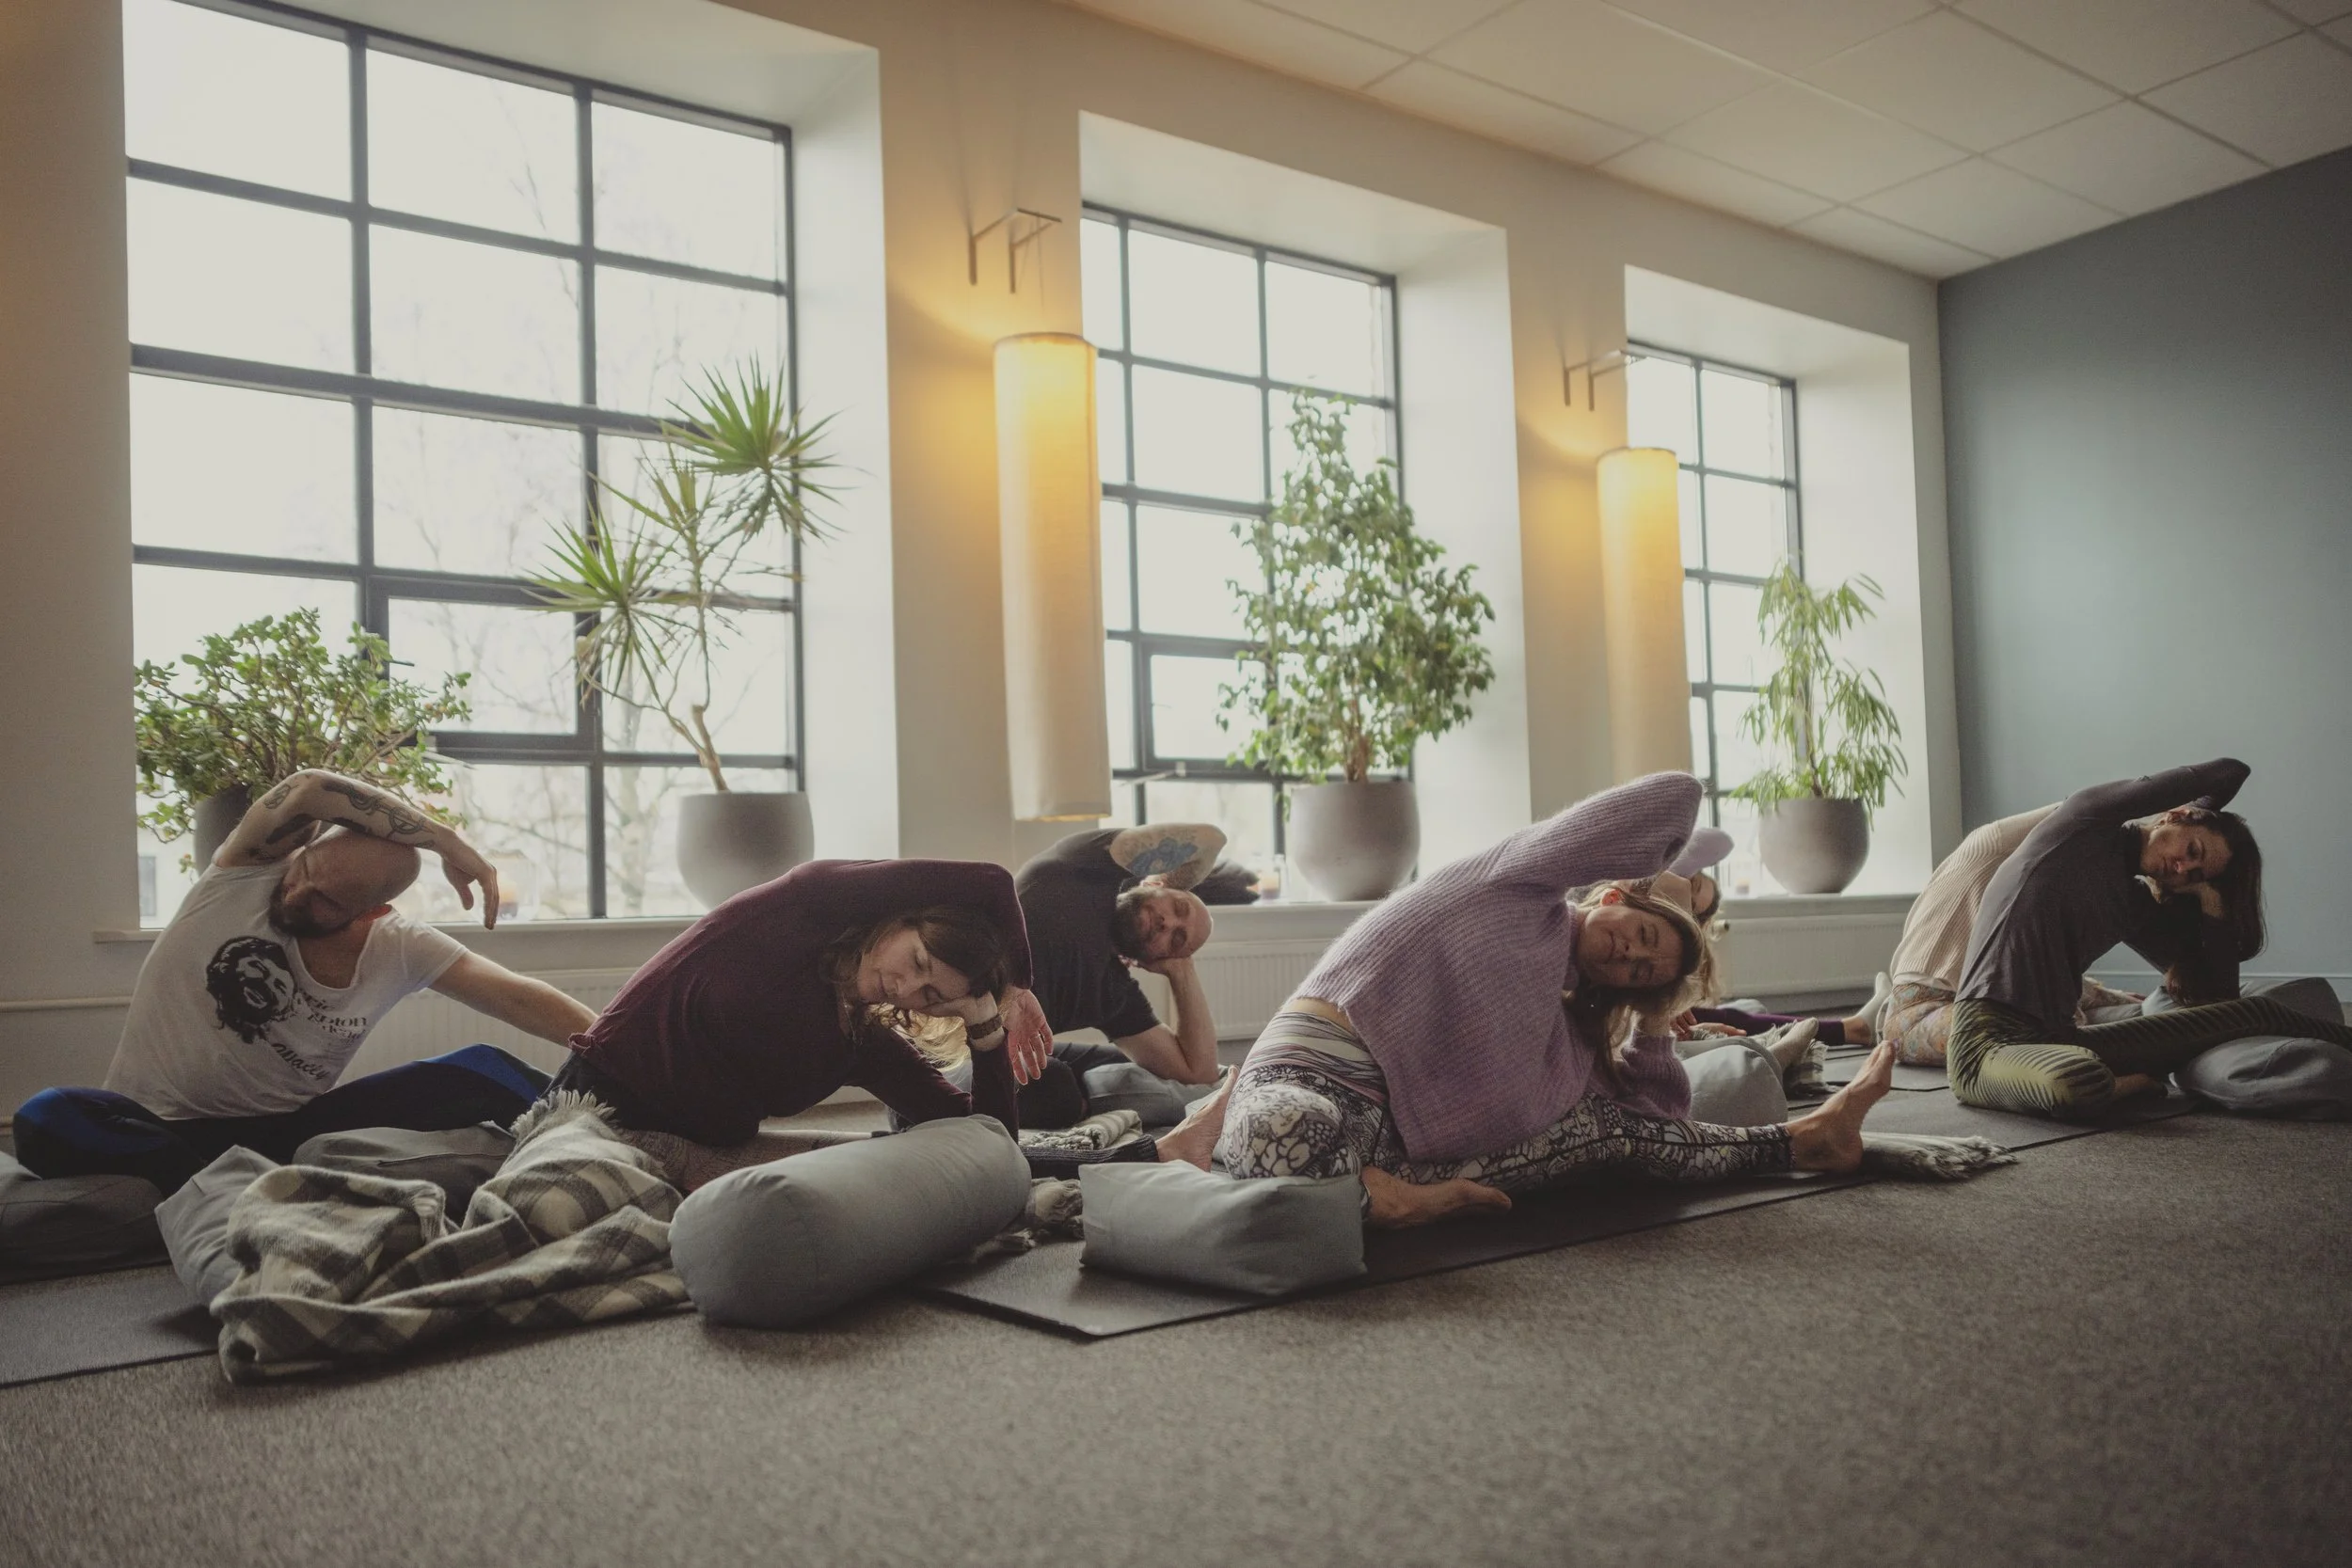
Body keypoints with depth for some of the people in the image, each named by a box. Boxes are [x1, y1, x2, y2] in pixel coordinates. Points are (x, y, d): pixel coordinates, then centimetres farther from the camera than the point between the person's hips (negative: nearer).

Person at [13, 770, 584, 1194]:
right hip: (161, 1128, -1)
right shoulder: (245, 875, -9)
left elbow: (513, 995, -12)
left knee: (485, 1073, -16)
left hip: (291, 1132, 1)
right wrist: (444, 839, -25)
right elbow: (307, 789, -28)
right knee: (46, 1120, -37)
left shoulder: (397, 947, -4)